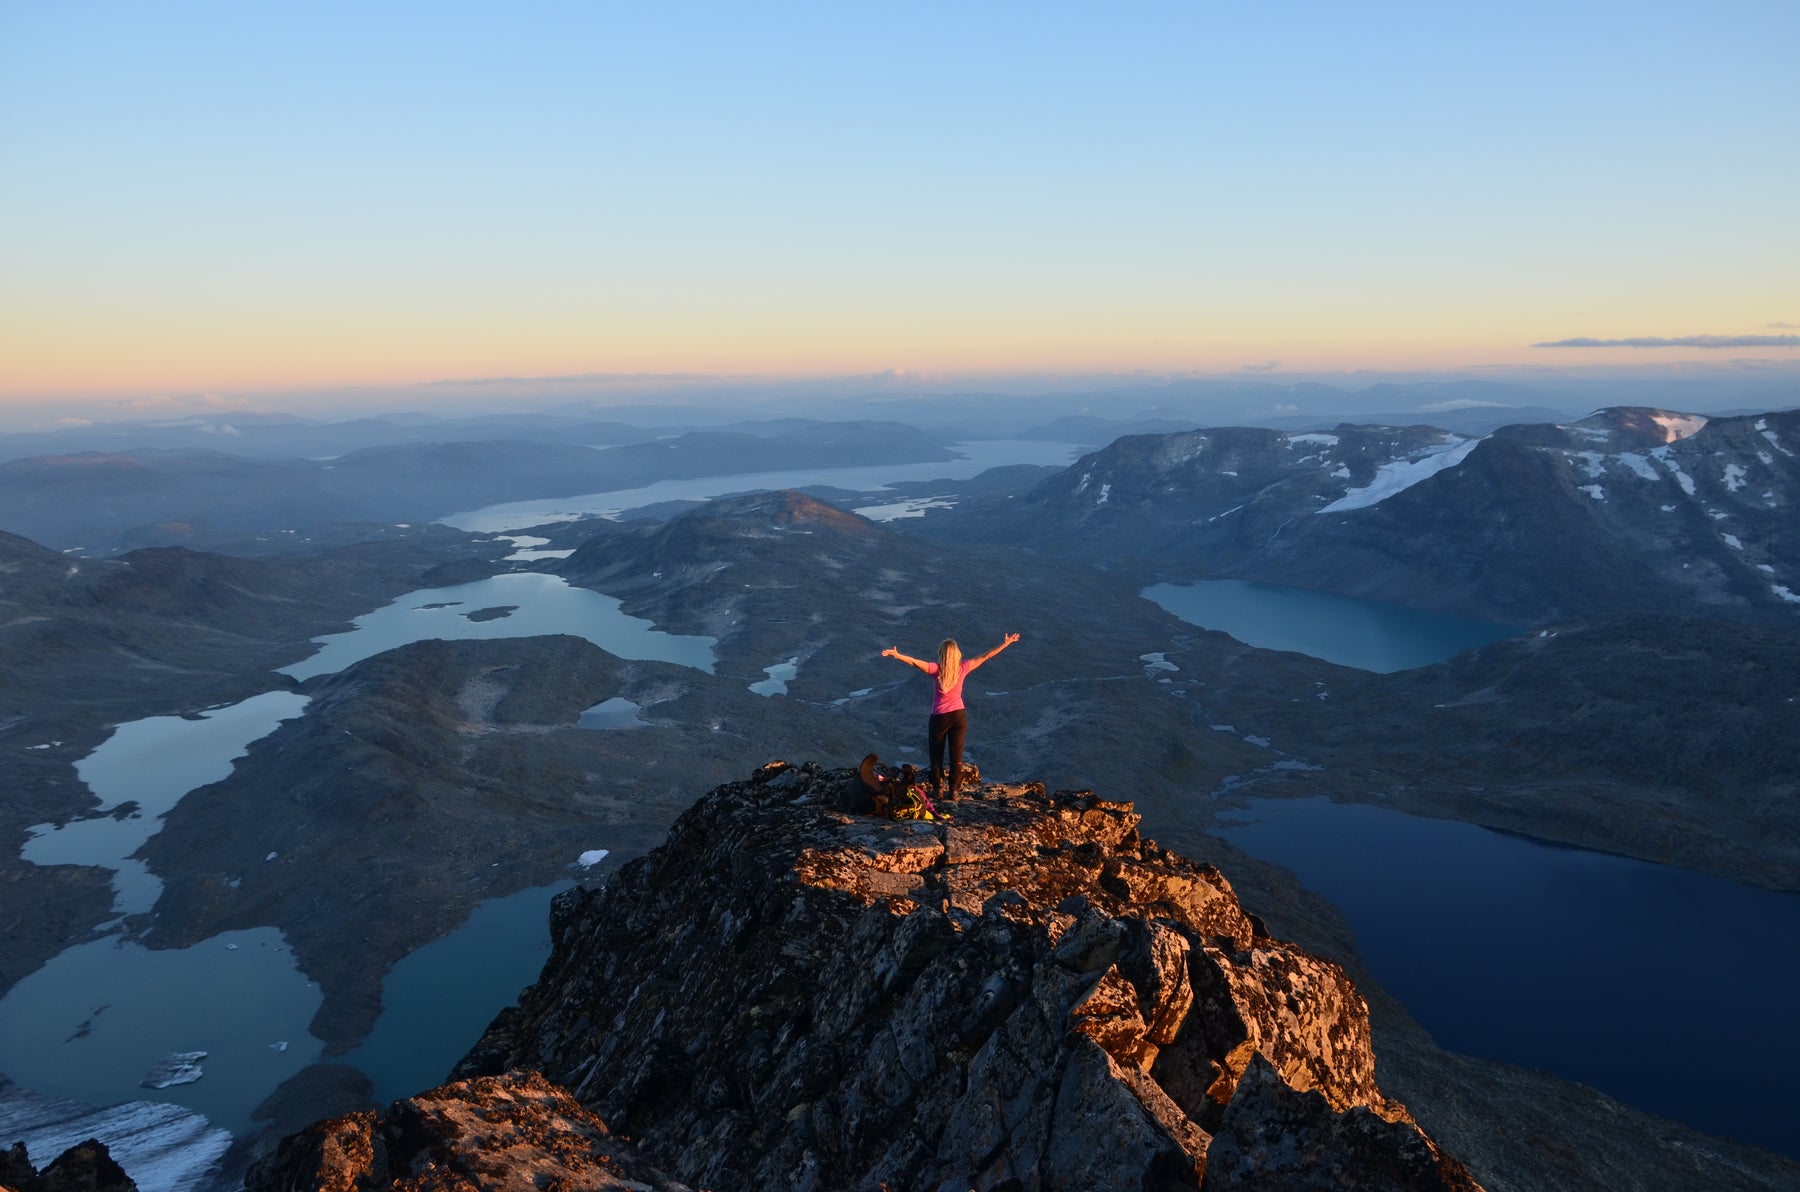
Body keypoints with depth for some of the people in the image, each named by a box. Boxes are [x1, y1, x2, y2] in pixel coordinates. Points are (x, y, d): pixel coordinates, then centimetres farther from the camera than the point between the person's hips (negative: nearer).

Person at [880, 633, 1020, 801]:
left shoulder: (937, 669, -13)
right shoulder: (963, 667, -4)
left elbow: (914, 661, -25)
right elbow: (985, 657, 3)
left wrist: (896, 654, -30)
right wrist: (1006, 643, 11)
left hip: (940, 717, -2)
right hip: (959, 715, 2)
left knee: (936, 754, 12)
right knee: (956, 755, 7)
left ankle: (937, 788, 11)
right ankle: (954, 790, 6)